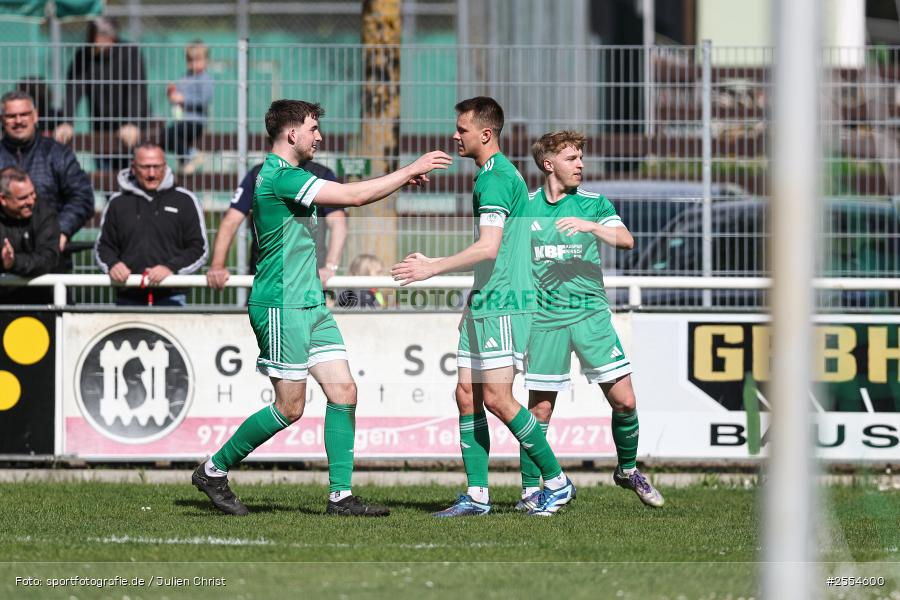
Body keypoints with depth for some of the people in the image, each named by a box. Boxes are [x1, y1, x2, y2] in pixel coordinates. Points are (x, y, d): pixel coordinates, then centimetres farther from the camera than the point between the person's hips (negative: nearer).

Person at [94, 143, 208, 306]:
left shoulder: (184, 200, 7)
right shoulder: (118, 203, 14)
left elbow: (199, 249, 6)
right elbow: (103, 246, 19)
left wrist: (171, 268, -11)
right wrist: (112, 265, -4)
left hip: (170, 298, -2)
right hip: (128, 299, 2)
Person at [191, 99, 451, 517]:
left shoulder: (288, 176, 15)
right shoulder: (280, 176, -16)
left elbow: (348, 197, 25)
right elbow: (353, 196, -21)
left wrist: (402, 180, 11)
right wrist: (409, 171, -13)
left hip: (310, 306, 10)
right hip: (281, 306, -10)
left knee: (343, 392, 1)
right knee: (290, 407, -5)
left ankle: (340, 495, 1)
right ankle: (214, 470, 9)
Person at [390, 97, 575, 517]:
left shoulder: (495, 178, -14)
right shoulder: (499, 174, 18)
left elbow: (488, 248, -23)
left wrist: (433, 269, -17)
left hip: (502, 305, -10)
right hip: (485, 304, 10)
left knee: (496, 397, -11)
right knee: (467, 395, 6)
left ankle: (557, 481, -3)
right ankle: (477, 495, 6)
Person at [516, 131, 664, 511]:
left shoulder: (593, 204, 6)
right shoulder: (525, 208, 7)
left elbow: (626, 240, -10)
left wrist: (590, 225, -26)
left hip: (590, 312, 1)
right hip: (546, 318, -1)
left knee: (624, 399, -4)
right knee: (540, 408, -3)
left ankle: (628, 469, 19)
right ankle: (530, 489, 8)